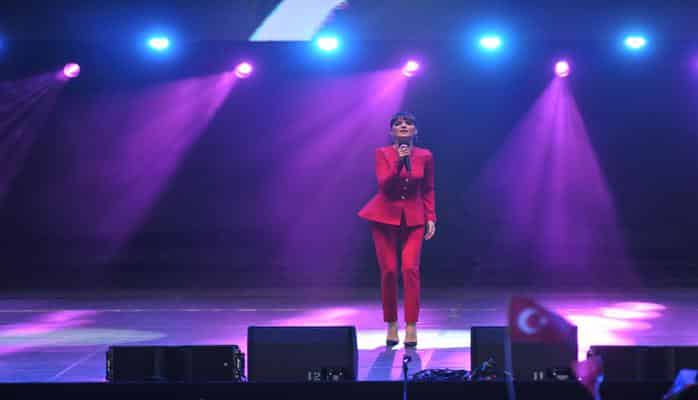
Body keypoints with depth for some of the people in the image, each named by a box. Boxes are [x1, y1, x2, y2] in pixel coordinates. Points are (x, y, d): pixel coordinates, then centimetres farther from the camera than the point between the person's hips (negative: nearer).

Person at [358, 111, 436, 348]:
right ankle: (391, 325, 12)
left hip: (414, 218, 1)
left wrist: (431, 218, 0)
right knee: (389, 271, -3)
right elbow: (384, 185, -16)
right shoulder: (382, 154, -4)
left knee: (410, 268, -14)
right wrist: (398, 162, -28)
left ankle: (411, 326, -10)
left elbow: (428, 190, 9)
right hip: (385, 216, -1)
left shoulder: (425, 156, 1)